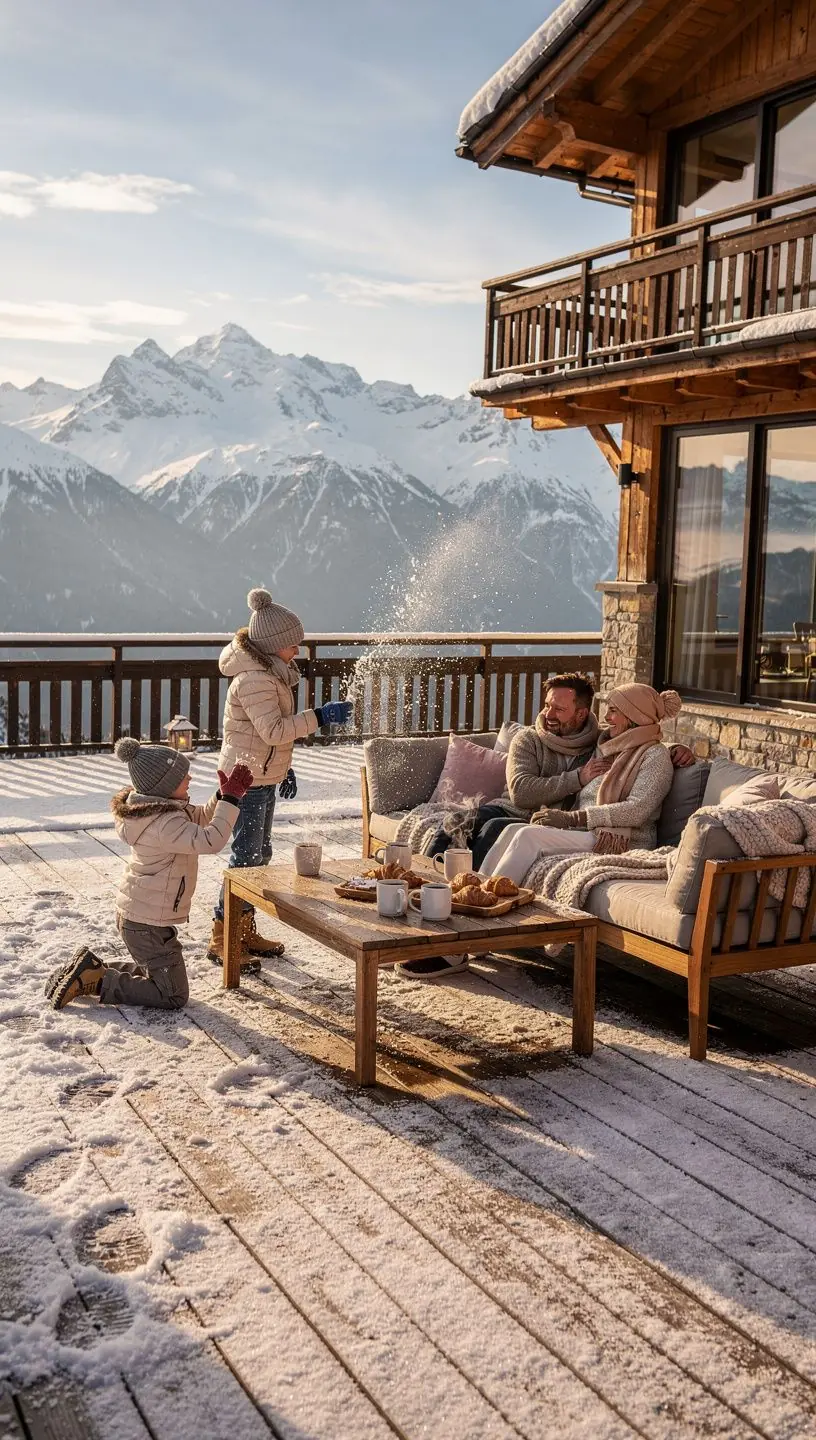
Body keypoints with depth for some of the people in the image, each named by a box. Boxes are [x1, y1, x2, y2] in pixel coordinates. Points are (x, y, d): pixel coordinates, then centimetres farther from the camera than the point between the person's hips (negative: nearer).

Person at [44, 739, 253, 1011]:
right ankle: (95, 982, -3)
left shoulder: (159, 806, 3)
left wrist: (225, 795, -6)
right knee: (173, 996, 0)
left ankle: (91, 969, 18)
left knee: (154, 972, 29)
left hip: (135, 915, 10)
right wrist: (230, 799, -29)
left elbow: (202, 818, 11)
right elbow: (209, 840, -36)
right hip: (148, 925, -10)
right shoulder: (164, 824, -28)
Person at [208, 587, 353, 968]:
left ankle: (245, 930, 27)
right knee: (246, 857, -7)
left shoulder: (270, 672, 12)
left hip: (263, 777, 11)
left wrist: (284, 767, 21)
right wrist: (319, 716, -27)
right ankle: (221, 939, 0)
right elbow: (273, 729, -28)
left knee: (260, 853, 16)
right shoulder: (254, 679, -21)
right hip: (247, 778, -11)